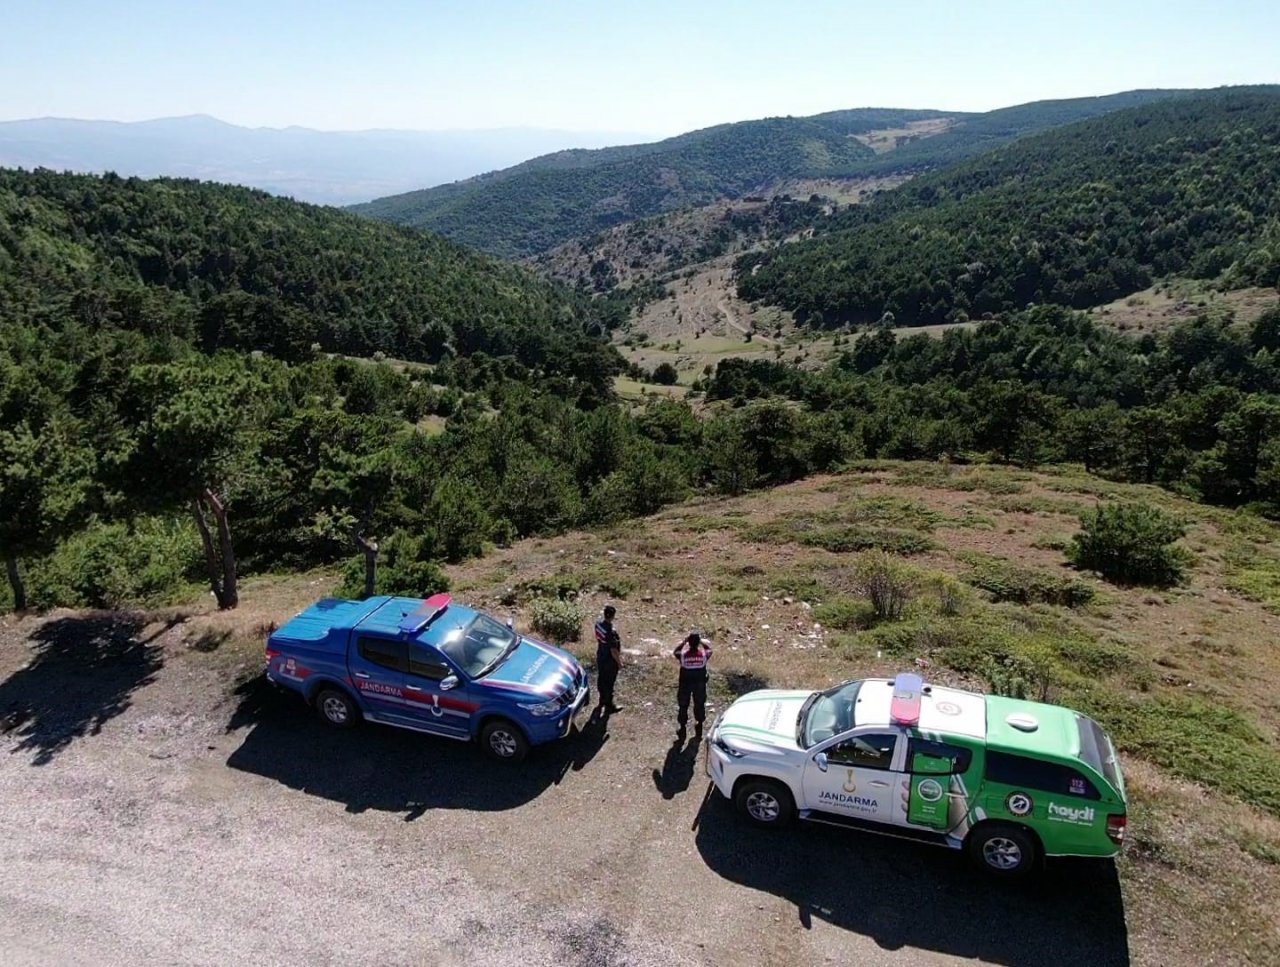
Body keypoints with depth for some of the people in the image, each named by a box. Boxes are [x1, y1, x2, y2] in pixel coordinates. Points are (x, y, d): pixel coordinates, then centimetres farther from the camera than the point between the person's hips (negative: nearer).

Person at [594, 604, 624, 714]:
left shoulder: (598, 623, -10)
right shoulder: (611, 631, -34)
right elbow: (613, 650, -26)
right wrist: (619, 662, -12)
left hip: (600, 657, 8)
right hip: (609, 661, -8)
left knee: (601, 679, 23)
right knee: (609, 683, 8)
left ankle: (603, 699, 44)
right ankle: (609, 706, 22)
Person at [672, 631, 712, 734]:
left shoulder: (683, 655, -26)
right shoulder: (704, 654, -24)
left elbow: (675, 651, -2)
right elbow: (709, 648, 0)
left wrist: (684, 641, -5)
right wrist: (701, 641, -2)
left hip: (685, 684, -1)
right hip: (700, 684, 1)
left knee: (683, 705, 18)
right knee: (700, 704, 23)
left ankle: (683, 727, 30)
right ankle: (700, 725, 40)